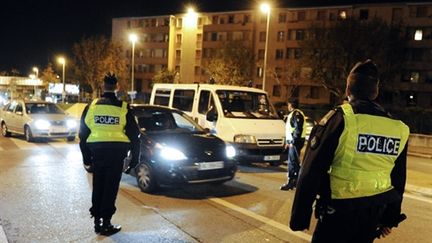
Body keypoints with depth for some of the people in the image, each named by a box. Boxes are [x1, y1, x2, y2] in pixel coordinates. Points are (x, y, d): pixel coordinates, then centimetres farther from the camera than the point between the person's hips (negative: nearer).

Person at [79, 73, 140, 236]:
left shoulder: (91, 106, 3)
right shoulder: (123, 108, -4)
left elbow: (83, 133, 6)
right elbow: (133, 135, -3)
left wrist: (86, 157, 14)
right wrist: (134, 158, 5)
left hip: (97, 150, 3)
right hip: (116, 151, -2)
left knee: (98, 187, 15)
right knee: (110, 188, 5)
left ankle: (97, 221, 22)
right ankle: (106, 224, 10)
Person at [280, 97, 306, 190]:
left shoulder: (296, 114, -14)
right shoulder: (293, 114, 19)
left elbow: (298, 129, -22)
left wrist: (293, 141, -21)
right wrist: (288, 142, 21)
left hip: (296, 142, -11)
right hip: (293, 141, 11)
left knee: (292, 162, -9)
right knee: (294, 162, 14)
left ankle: (290, 182, -7)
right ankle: (295, 180, 22)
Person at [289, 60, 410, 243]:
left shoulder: (339, 119, -14)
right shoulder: (399, 129, 4)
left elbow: (311, 173, -15)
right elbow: (398, 180, 14)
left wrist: (300, 216, -7)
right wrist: (390, 218, 25)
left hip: (340, 210, -5)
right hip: (375, 214, 6)